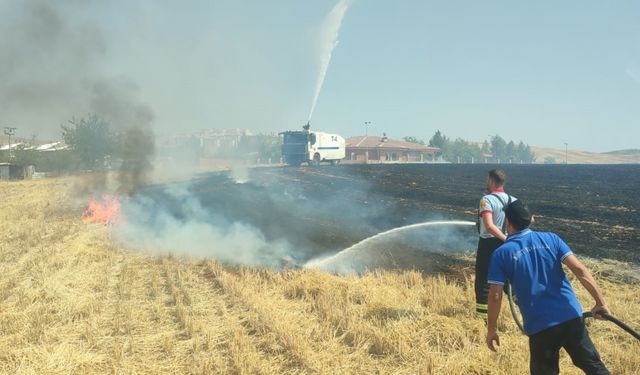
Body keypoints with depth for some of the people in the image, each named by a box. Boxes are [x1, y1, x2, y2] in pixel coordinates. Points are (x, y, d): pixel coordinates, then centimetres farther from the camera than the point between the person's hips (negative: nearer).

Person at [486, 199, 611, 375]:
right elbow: (579, 269, -4)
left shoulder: (501, 254, -2)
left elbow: (495, 296, -5)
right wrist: (600, 302, -2)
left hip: (539, 326, -2)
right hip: (571, 316, 3)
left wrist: (491, 330, 4)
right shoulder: (551, 238, 5)